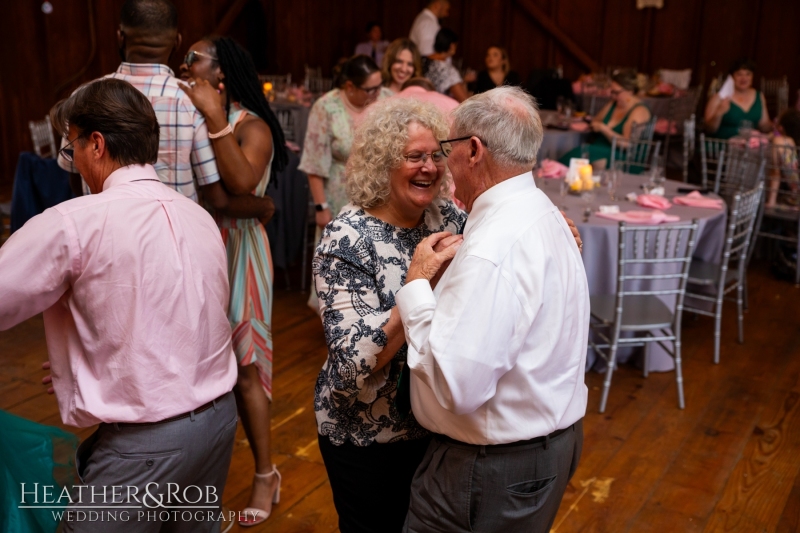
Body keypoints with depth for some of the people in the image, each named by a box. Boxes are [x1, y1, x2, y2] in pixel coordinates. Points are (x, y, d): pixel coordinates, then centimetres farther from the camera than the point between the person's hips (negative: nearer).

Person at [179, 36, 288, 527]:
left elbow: (243, 183, -28)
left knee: (244, 365, 1)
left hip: (236, 251, -5)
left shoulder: (251, 127, -8)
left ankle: (265, 474, 17)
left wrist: (216, 117, -25)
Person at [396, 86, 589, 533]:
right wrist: (457, 265, 4)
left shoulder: (494, 248, -27)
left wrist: (417, 284, -19)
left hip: (495, 470, -10)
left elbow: (456, 386, -29)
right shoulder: (545, 214, 6)